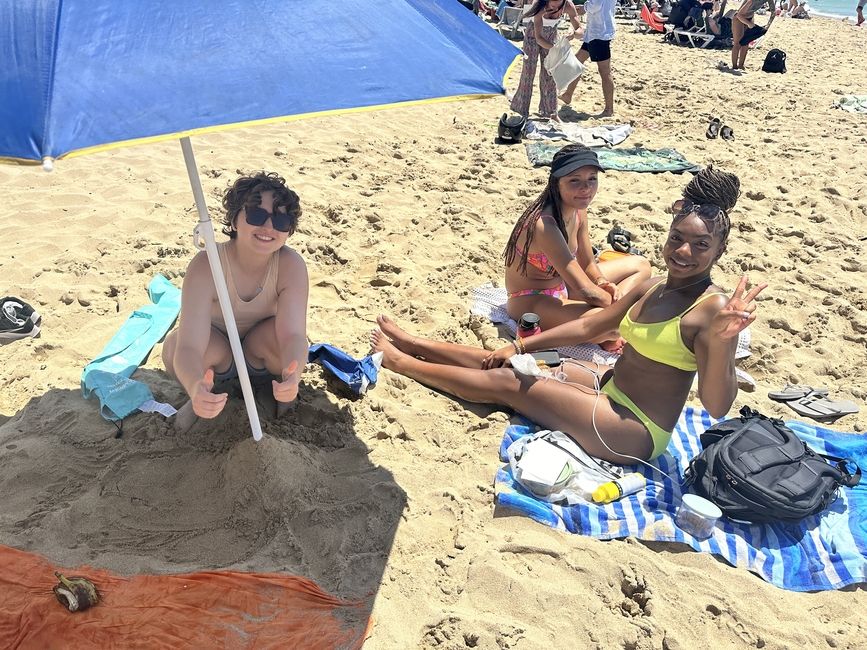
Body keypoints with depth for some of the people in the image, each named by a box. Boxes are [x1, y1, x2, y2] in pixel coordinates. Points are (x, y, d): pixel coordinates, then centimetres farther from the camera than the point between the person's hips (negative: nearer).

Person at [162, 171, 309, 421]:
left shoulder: (291, 265, -27)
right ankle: (202, 398, -1)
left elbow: (293, 334, -38)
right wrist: (196, 388, -65)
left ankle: (282, 390, 0)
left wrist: (292, 378, -62)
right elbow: (189, 346, -42)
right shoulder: (206, 266, -32)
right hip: (217, 351, -1)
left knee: (278, 336, -34)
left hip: (259, 352, 1)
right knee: (174, 347, -34)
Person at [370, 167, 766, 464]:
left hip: (633, 432, -7)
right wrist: (520, 347, 10)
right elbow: (588, 325, 10)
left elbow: (717, 407, -29)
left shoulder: (712, 308, -23)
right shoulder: (652, 289, 0)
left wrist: (721, 341, -47)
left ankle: (399, 361, 15)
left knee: (503, 383, -3)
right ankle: (411, 344, 30)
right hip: (610, 386, 7)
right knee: (505, 362, 12)